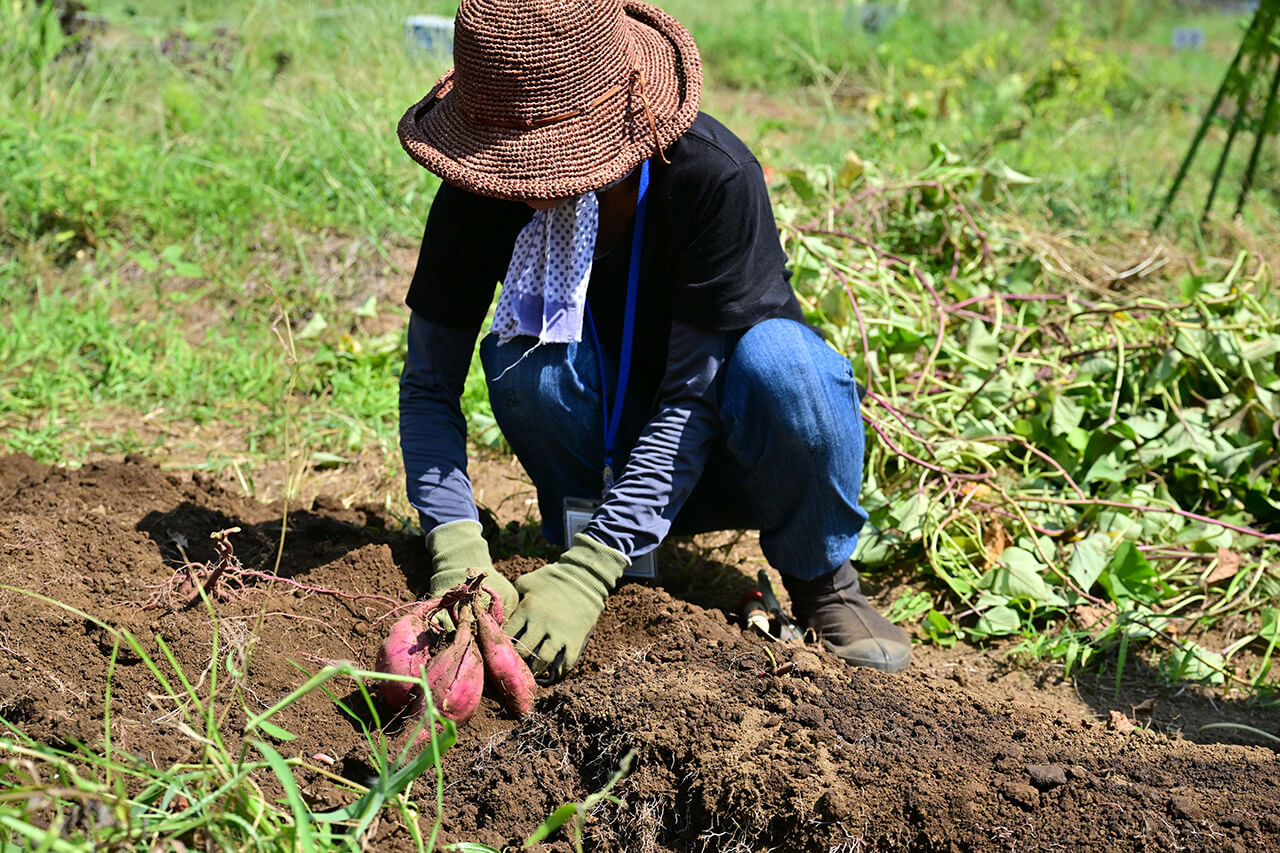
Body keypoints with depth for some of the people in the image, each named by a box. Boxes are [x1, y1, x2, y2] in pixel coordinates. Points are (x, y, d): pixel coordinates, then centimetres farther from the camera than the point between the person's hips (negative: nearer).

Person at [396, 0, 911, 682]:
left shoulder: (714, 174, -29)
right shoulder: (479, 199, -18)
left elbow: (694, 393, -29)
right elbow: (428, 384, -13)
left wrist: (586, 573, -35)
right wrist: (456, 550, -30)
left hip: (718, 451, -2)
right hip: (605, 447, 2)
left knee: (779, 359, -36)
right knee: (519, 358, -30)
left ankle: (820, 577, -8)